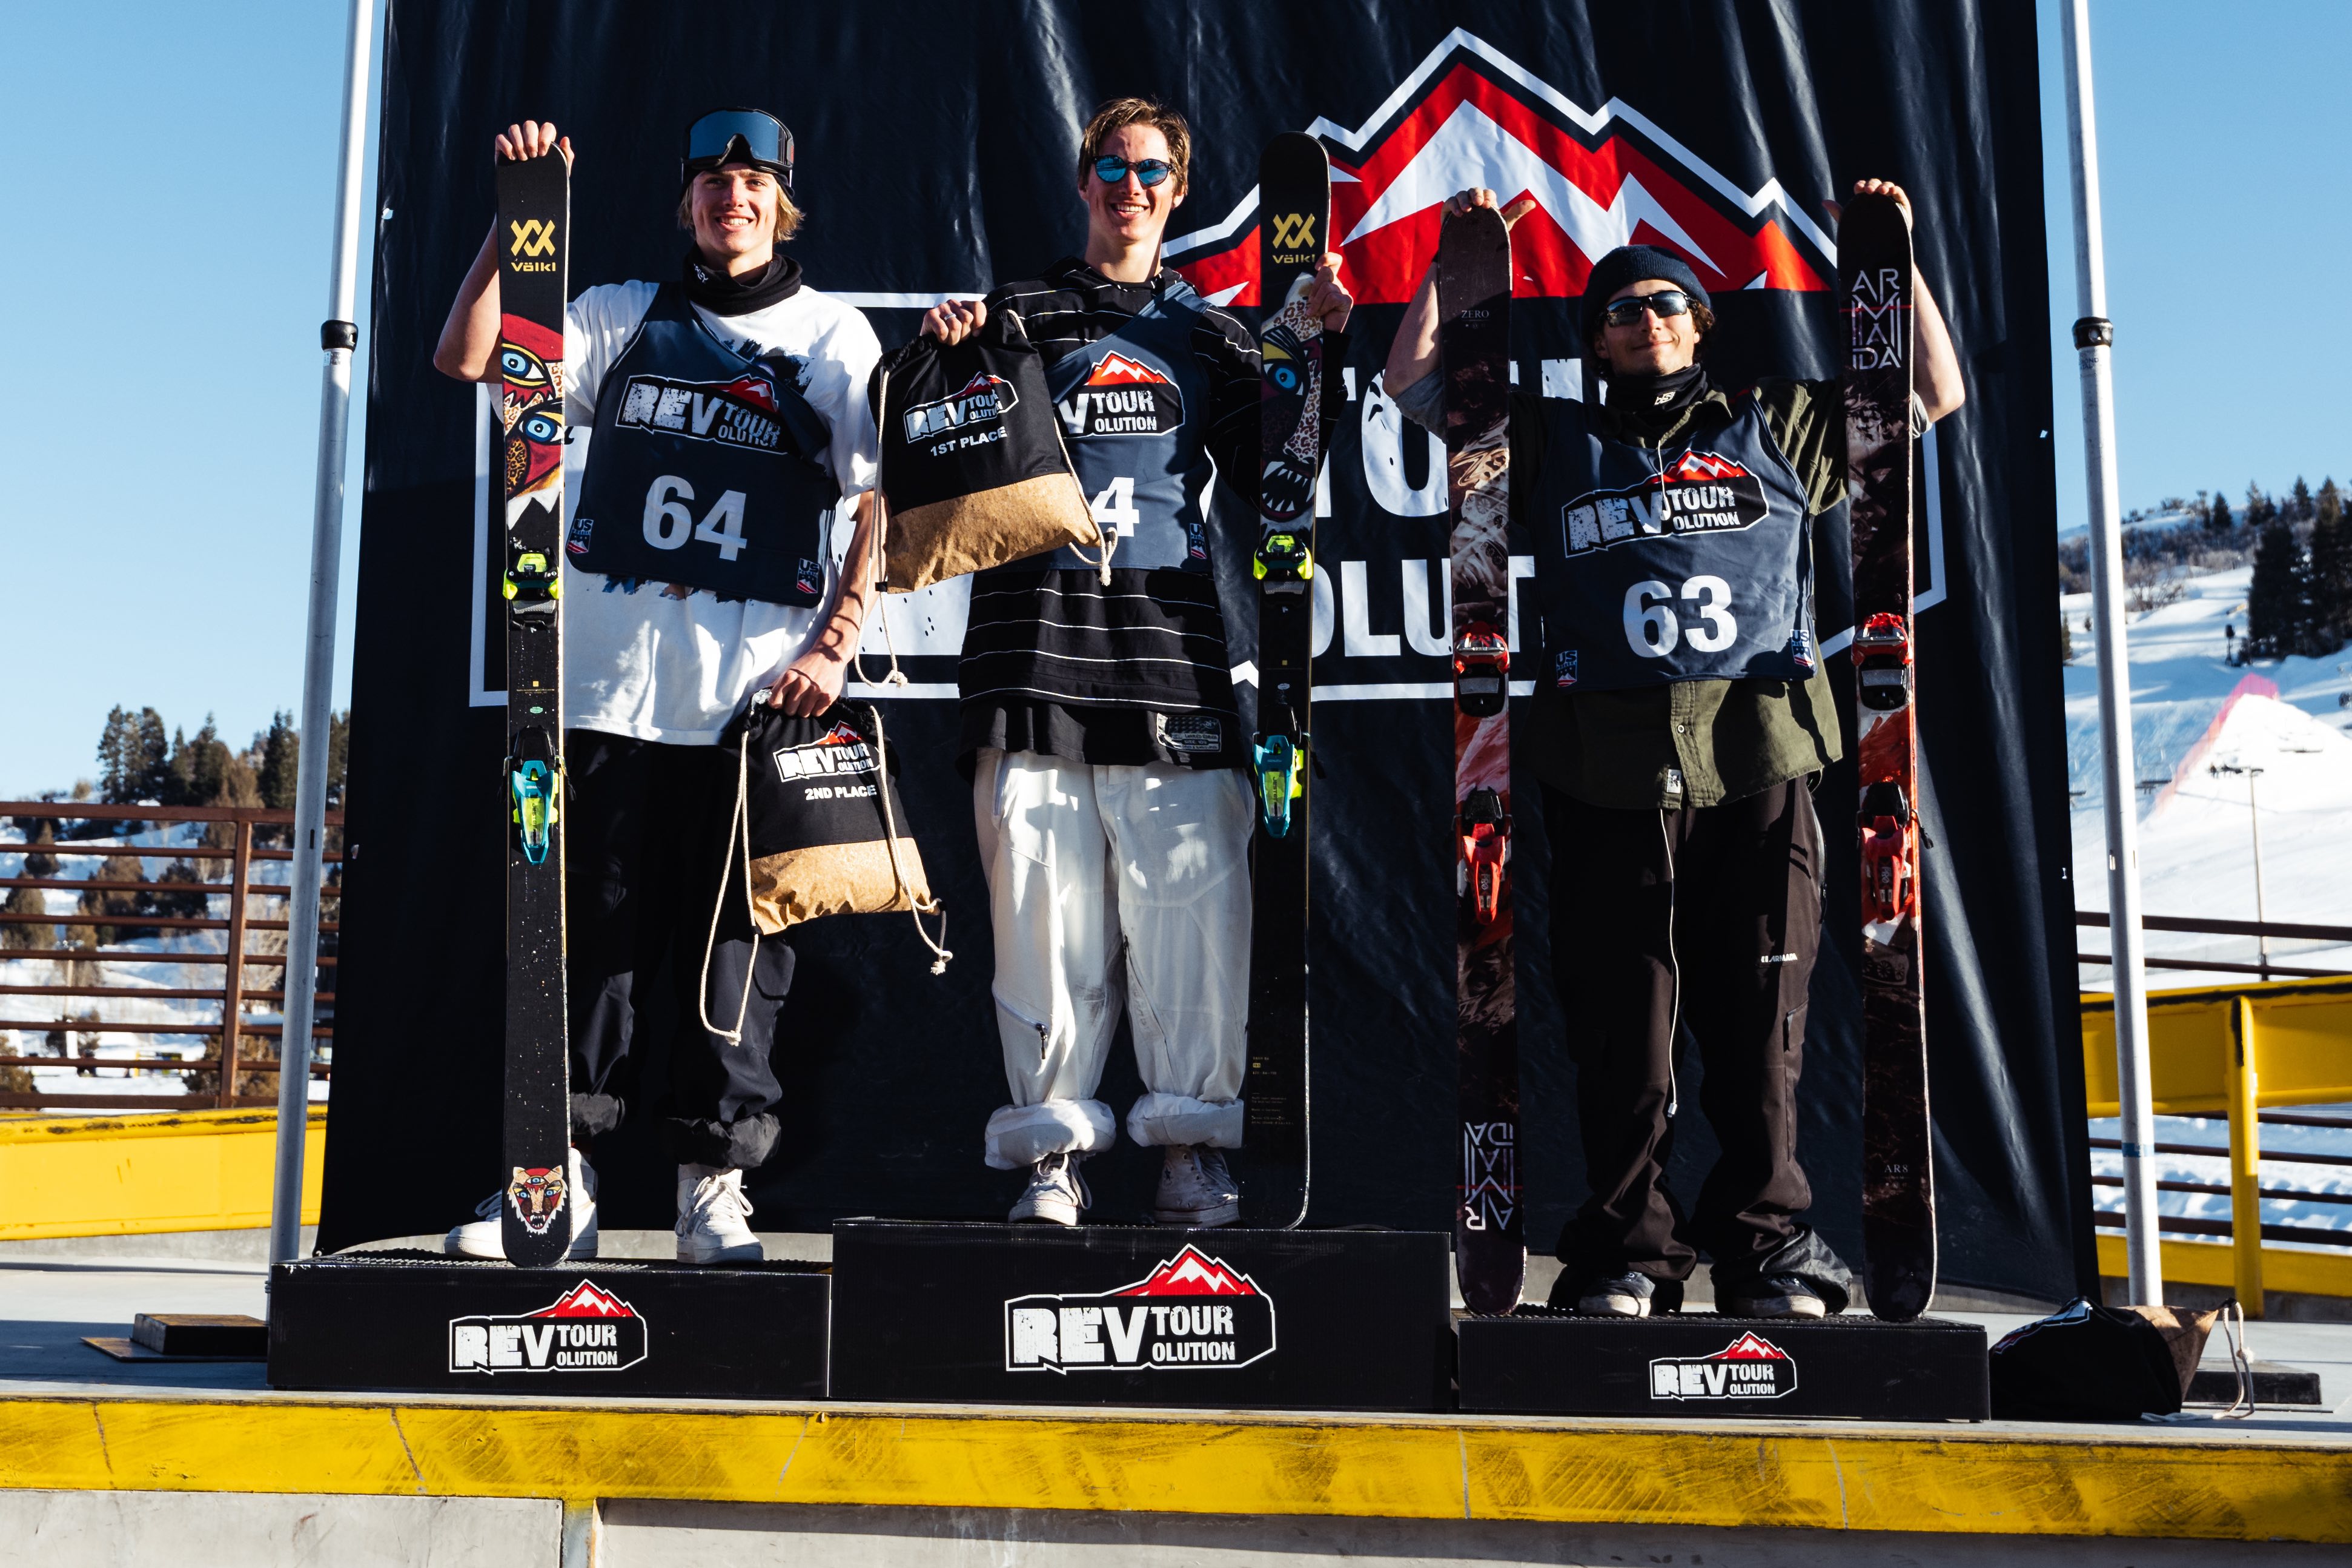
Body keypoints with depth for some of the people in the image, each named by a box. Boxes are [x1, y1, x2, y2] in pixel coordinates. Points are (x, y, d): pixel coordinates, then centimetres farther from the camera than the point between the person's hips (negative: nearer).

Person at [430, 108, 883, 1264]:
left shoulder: (835, 336, 11)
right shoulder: (623, 318, 15)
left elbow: (880, 508, 5)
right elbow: (466, 358, 5)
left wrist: (833, 648, -7)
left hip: (755, 700, -1)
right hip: (607, 688, 2)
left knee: (736, 947, 1)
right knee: (588, 931, 2)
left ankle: (715, 1189, 10)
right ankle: (560, 1182, 10)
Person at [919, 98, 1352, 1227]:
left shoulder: (1210, 335, 20)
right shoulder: (1017, 317, 17)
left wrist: (1323, 353, 5)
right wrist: (939, 360, -3)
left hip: (1170, 639, 1)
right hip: (1036, 634, 0)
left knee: (1188, 892, -5)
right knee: (1045, 896, -3)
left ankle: (1192, 1146, 3)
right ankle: (1053, 1145, 5)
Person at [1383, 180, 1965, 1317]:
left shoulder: (1774, 430, 22)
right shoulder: (1554, 442, 20)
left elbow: (1934, 392, 25)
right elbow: (1414, 384, 19)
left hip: (1760, 762, 1)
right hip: (1611, 770, 0)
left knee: (1759, 1010, 1)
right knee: (1620, 1013, 0)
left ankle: (1767, 1238, 12)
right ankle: (1625, 1248, 10)